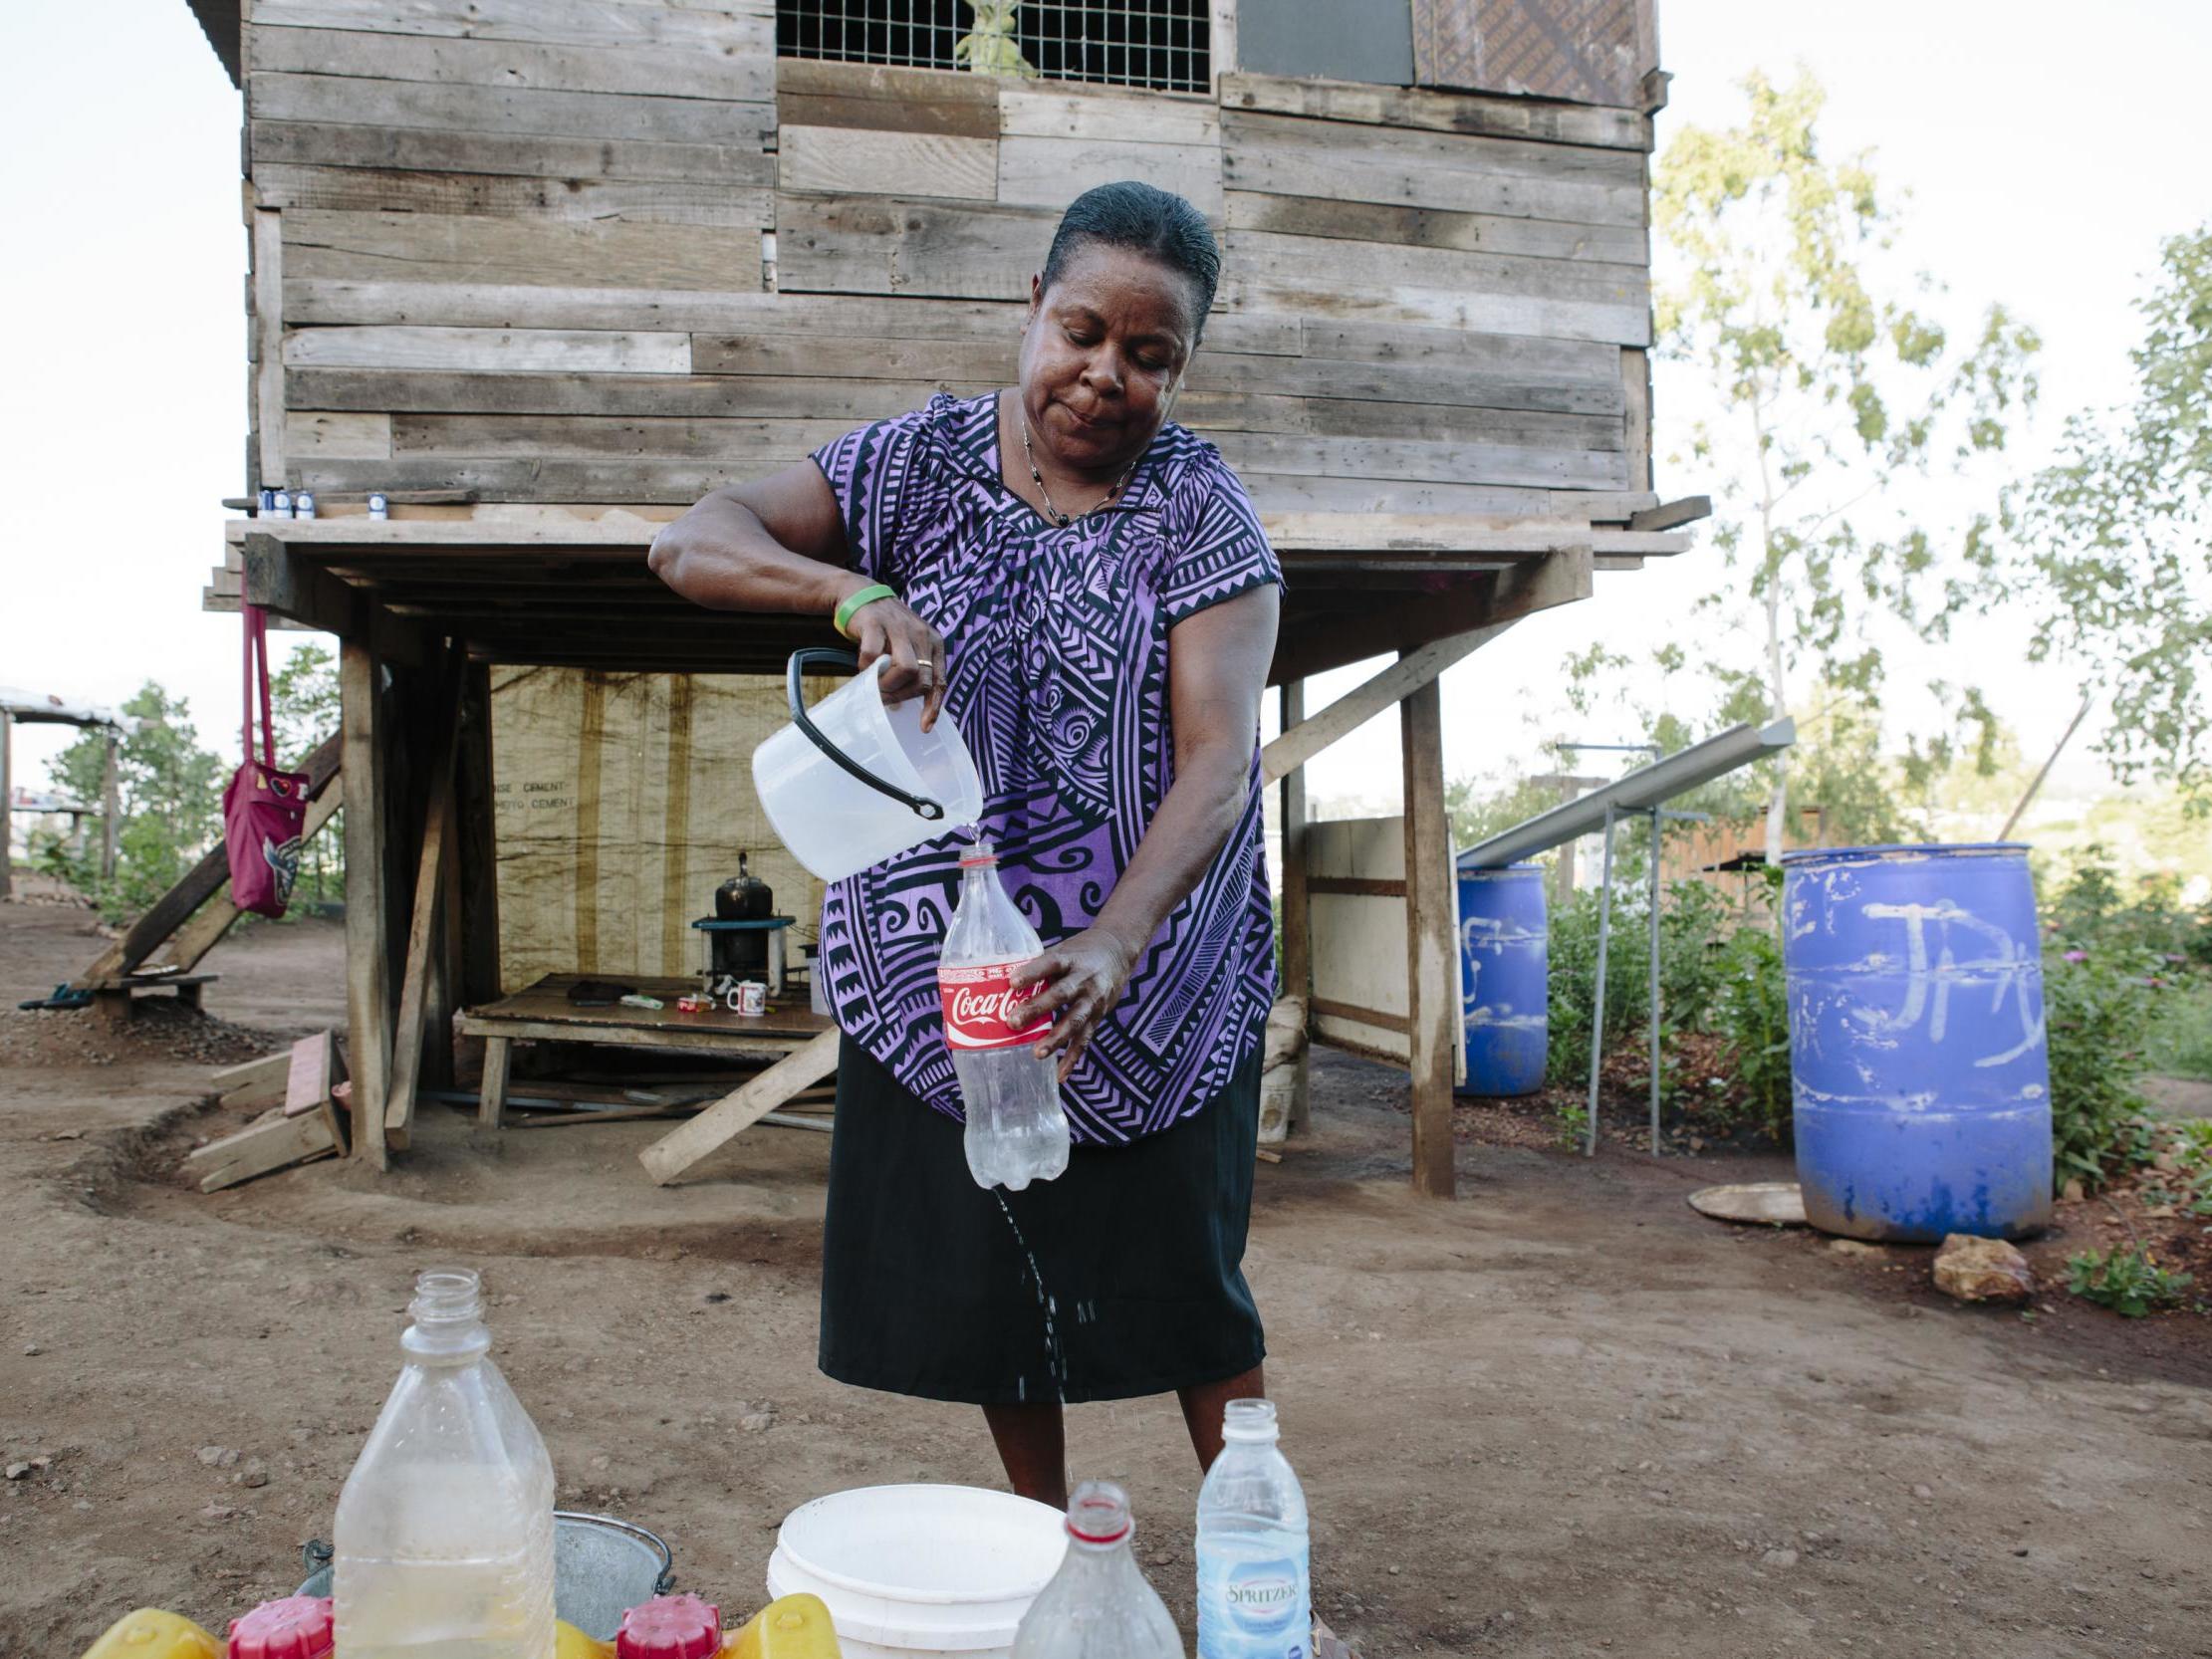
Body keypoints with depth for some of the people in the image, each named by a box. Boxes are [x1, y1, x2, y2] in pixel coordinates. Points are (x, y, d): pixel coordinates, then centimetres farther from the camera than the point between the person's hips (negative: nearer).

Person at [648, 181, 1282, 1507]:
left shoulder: (1204, 511, -9)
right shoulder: (925, 460, -2)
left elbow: (1219, 763, -20)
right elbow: (691, 544, -10)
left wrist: (1115, 942, -37)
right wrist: (855, 591, -31)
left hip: (1155, 969, -2)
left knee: (1183, 1277, 4)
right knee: (992, 1270, 12)